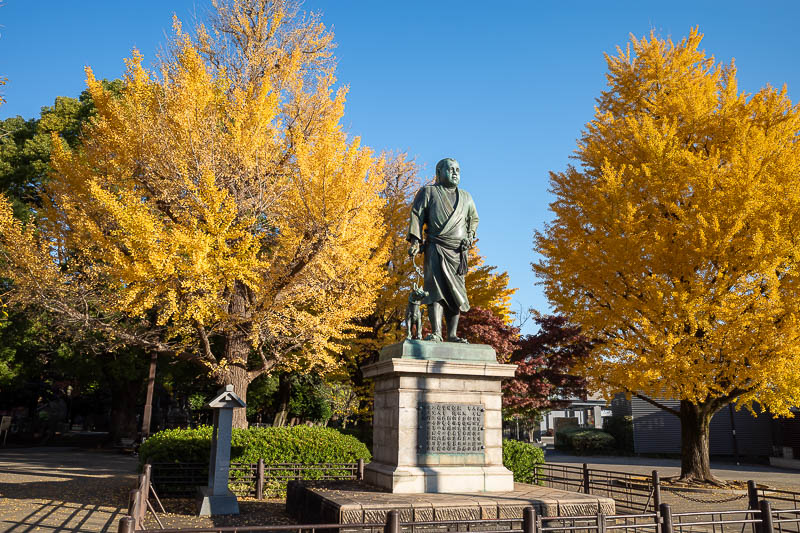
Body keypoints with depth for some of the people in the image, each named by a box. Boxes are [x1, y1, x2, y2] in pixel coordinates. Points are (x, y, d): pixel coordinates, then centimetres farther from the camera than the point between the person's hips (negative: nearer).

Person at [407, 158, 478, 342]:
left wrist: (470, 236, 9)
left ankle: (452, 335, 0)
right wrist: (415, 240, -11)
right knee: (436, 286, -16)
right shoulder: (428, 192, 11)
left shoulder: (466, 197, 22)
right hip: (436, 247, -4)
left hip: (458, 251, 4)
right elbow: (416, 215, 2)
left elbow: (473, 219, 30)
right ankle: (436, 333, -21)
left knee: (456, 292, -1)